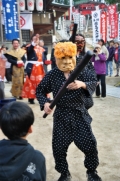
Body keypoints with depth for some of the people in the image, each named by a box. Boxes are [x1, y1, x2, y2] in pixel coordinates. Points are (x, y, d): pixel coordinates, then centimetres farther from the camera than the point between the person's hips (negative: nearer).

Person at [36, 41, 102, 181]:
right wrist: (45, 103, -14)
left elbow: (94, 83, -17)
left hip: (80, 114, 0)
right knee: (58, 147, 6)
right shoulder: (52, 75, -4)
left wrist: (82, 84, -38)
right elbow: (40, 91, 5)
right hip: (61, 116, 1)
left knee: (89, 144, 3)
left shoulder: (82, 71, -6)